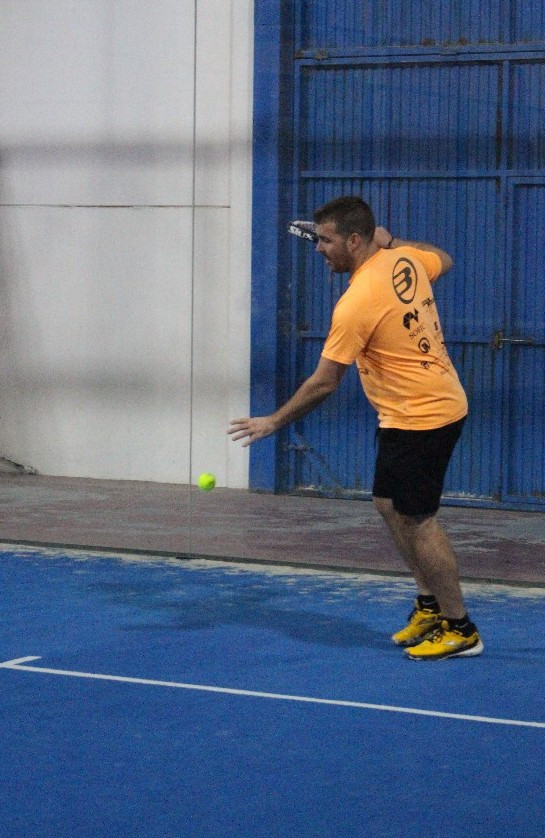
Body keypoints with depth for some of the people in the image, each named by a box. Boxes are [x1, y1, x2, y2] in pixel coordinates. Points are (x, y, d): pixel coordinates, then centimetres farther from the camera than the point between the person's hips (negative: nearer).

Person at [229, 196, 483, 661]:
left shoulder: (357, 303, -23)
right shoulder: (405, 259, 0)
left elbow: (324, 382, -19)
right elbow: (444, 260, 25)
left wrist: (274, 422, -10)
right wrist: (391, 241, 21)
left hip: (420, 417, -10)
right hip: (437, 403, 10)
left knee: (417, 519, -3)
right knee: (390, 505, 16)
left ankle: (459, 629, 5)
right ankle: (430, 605, 22)